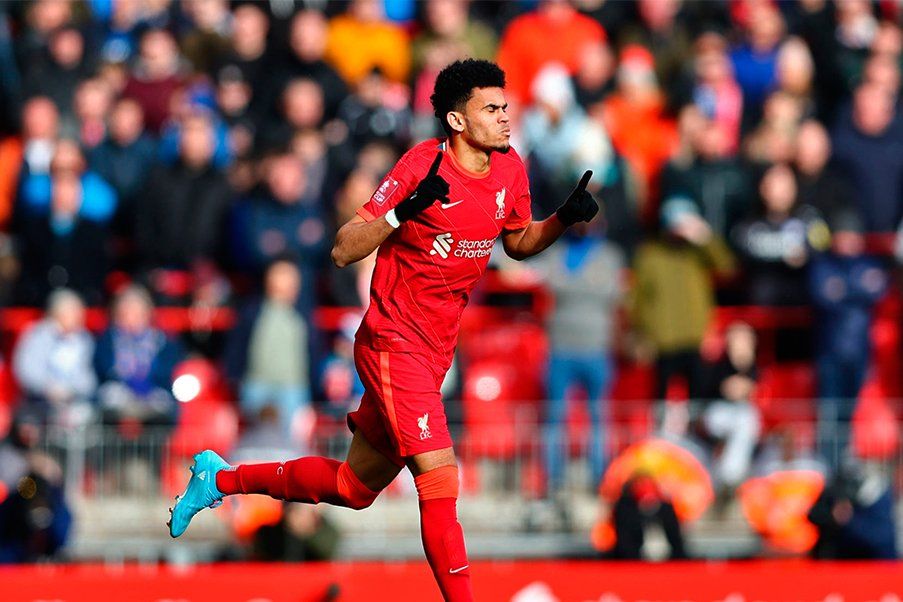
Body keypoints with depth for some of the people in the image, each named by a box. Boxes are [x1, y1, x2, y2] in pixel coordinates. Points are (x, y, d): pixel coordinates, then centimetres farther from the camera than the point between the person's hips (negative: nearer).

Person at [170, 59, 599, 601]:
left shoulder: (510, 169, 3)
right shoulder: (422, 165, -16)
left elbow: (519, 243, 20)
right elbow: (343, 252, -16)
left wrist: (566, 218, 1)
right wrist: (405, 211, -32)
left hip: (437, 351, 8)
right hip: (393, 344, -8)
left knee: (354, 489, 16)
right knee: (440, 477, -21)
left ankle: (220, 478, 34)